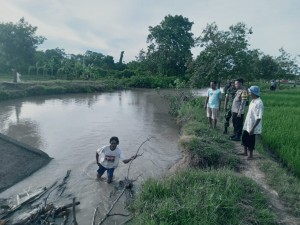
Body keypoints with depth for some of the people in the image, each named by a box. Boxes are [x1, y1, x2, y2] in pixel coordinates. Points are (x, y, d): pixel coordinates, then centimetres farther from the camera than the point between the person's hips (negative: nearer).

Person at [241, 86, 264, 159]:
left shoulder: (259, 103, -23)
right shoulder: (253, 101, 5)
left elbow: (259, 118, -24)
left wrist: (253, 128, -24)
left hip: (252, 126, -9)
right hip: (247, 125, 9)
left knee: (250, 141, 6)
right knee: (244, 138, 19)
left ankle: (250, 155, 25)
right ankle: (245, 152, 37)